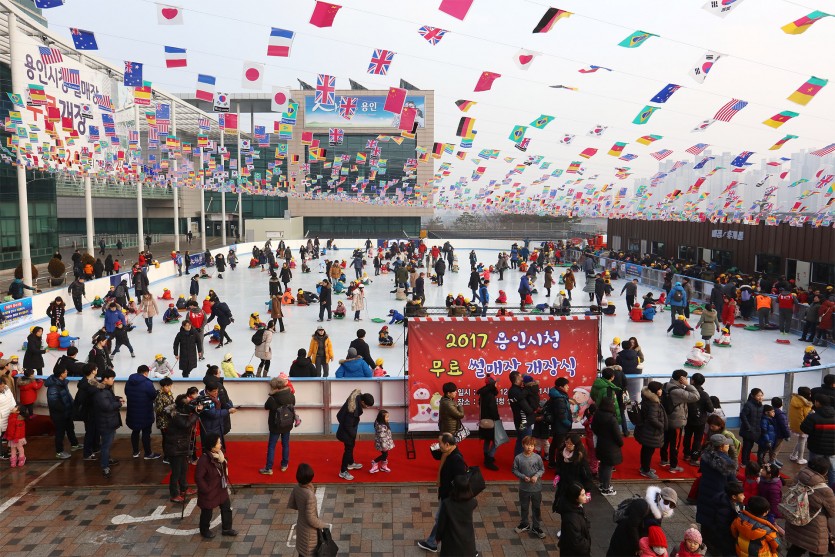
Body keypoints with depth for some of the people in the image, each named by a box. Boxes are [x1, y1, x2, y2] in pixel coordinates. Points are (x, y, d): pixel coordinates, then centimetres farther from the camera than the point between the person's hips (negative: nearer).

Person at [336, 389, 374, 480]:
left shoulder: (358, 397, -13)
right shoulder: (353, 409, -38)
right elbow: (347, 425, -27)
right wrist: (354, 435, -11)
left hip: (350, 428, 9)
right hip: (347, 431, -9)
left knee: (351, 446, 26)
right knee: (348, 449, 5)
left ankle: (350, 463, 48)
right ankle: (343, 472, 19)